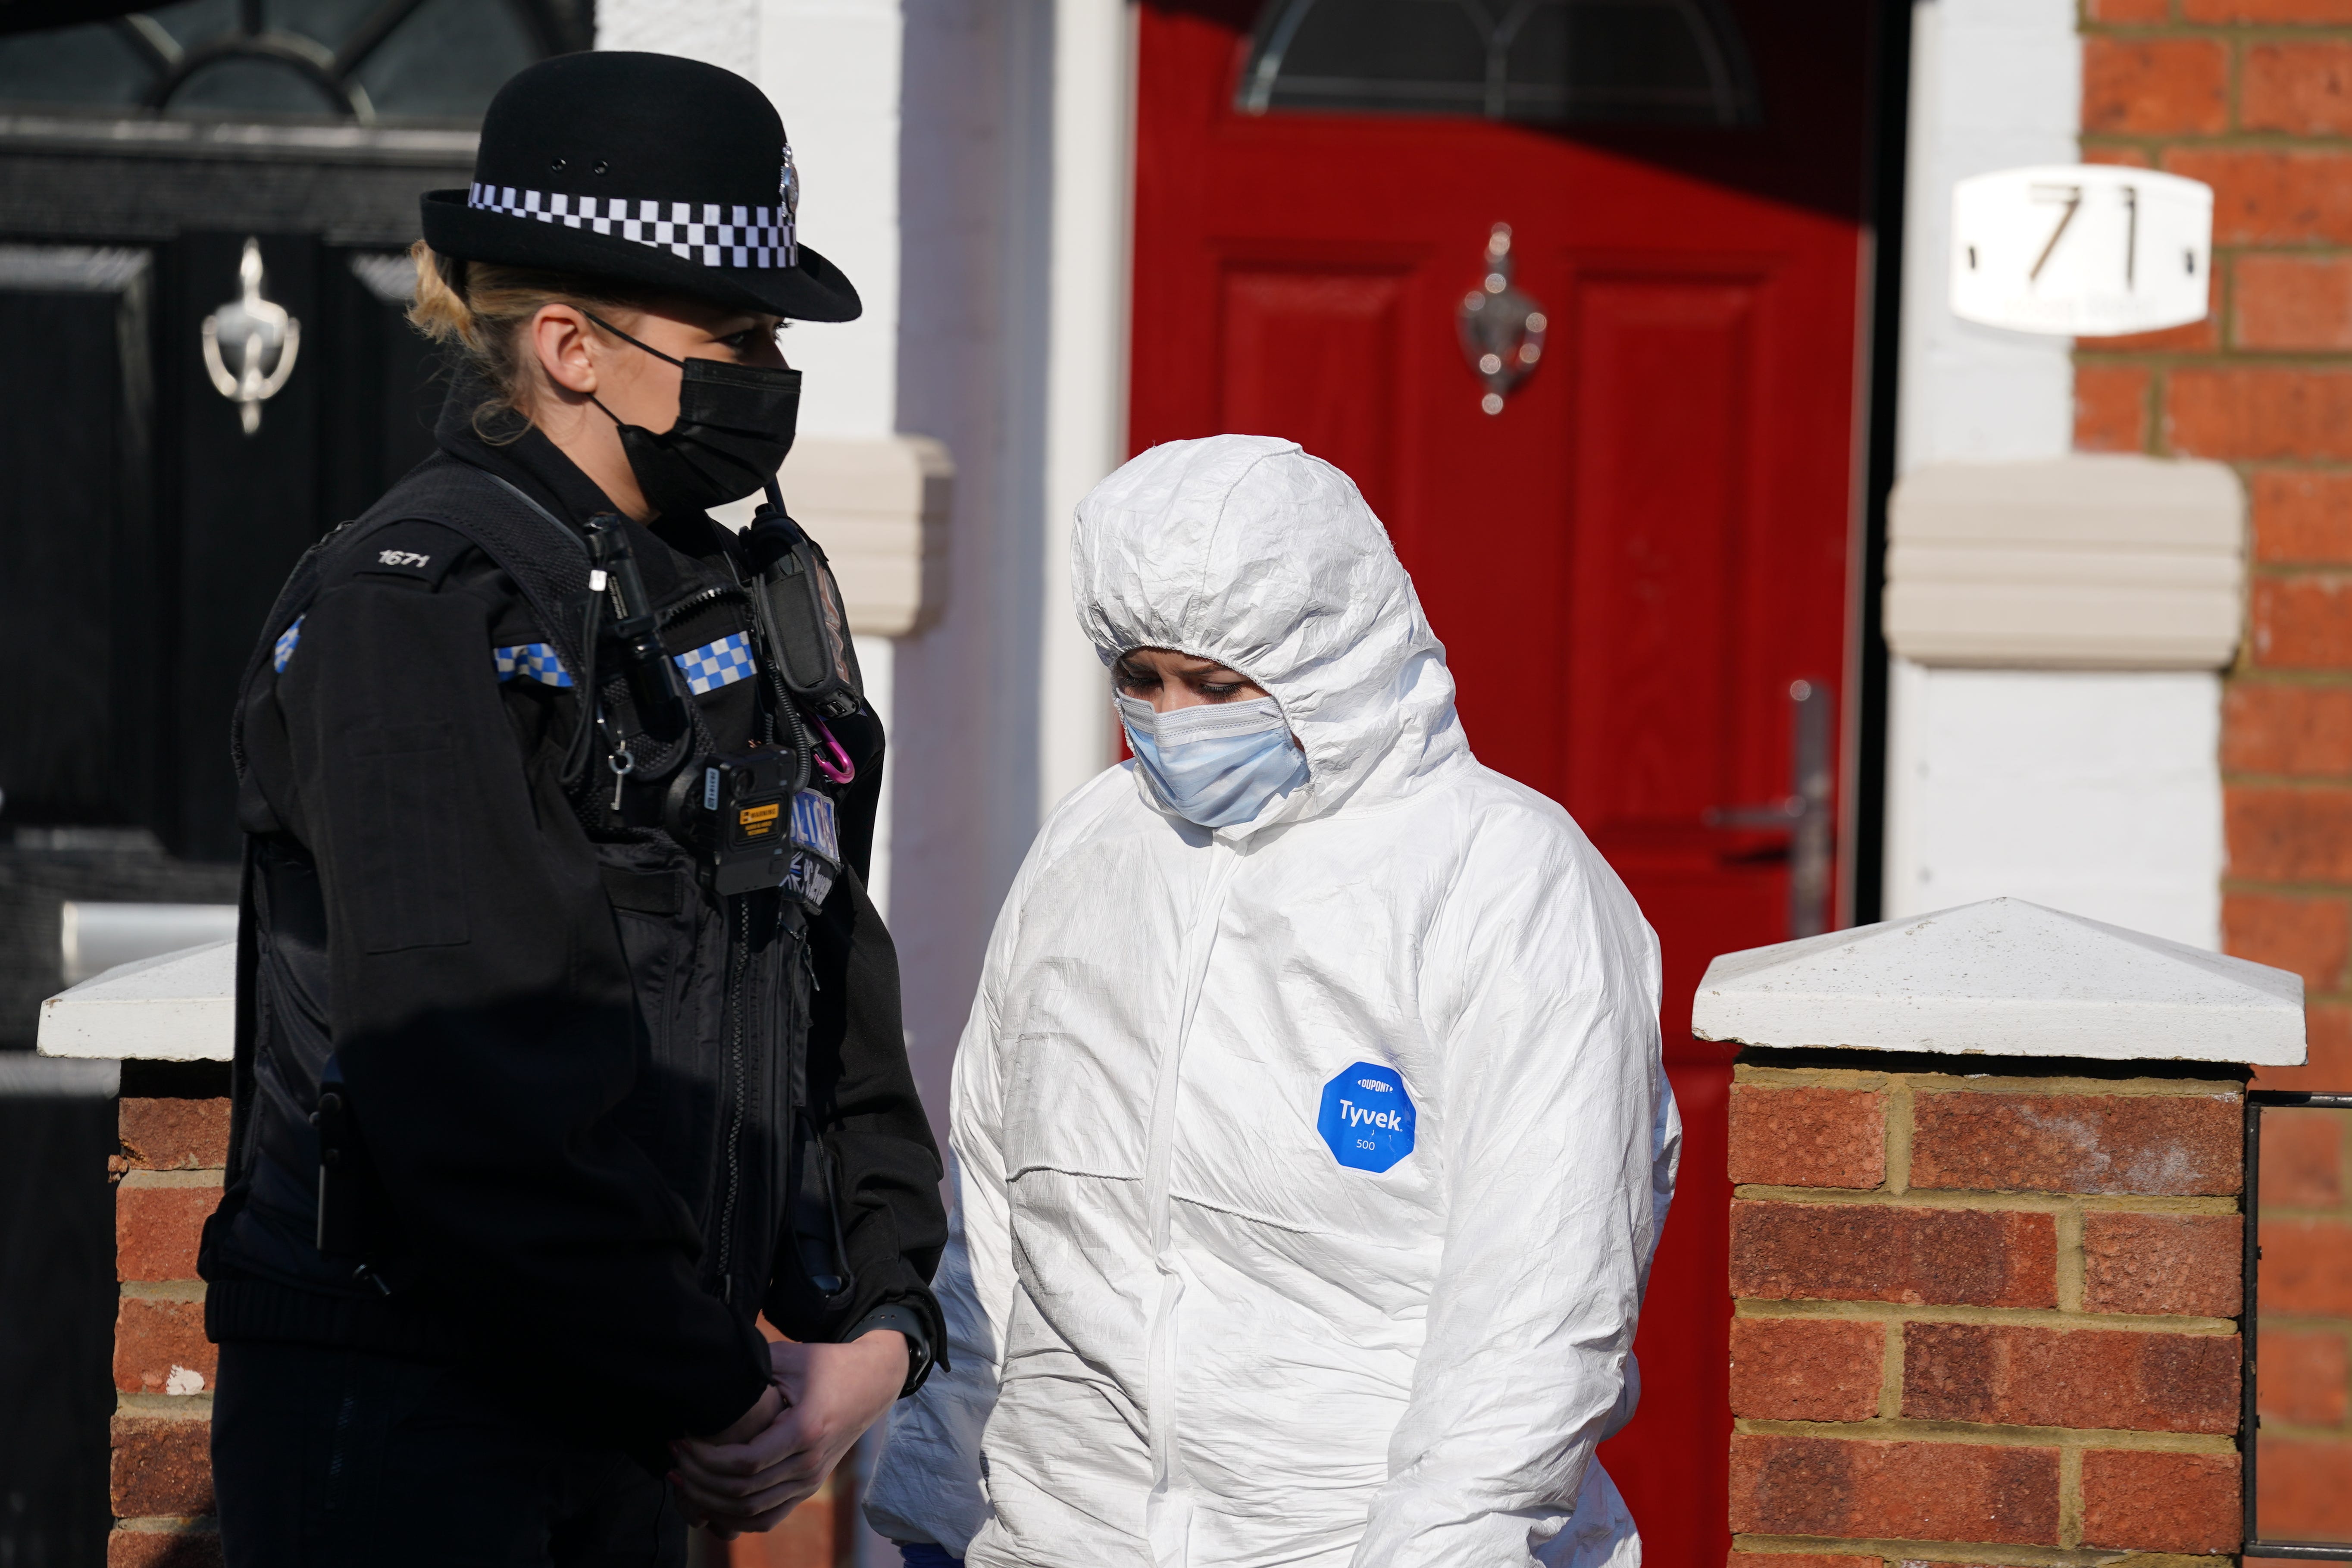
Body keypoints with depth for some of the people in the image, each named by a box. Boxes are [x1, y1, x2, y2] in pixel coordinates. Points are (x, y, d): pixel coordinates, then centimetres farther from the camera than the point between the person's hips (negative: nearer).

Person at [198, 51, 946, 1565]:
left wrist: (881, 1322, 1)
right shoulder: (411, 614, -14)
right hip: (396, 1428, -8)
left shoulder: (748, 601, 12)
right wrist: (709, 1392, -15)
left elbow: (837, 989, 15)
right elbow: (479, 1097, -22)